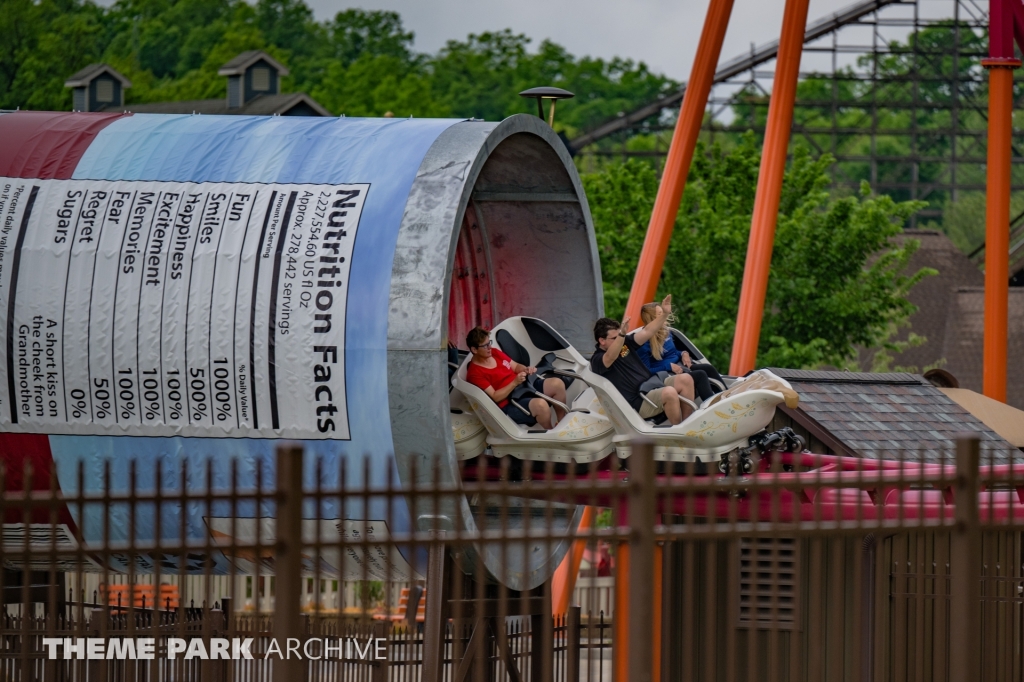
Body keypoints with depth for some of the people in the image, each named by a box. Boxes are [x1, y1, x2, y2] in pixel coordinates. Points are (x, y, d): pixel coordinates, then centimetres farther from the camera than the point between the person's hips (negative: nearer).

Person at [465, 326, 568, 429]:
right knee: (541, 405, -35)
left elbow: (516, 366, 18)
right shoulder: (474, 374, -13)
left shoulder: (494, 353, 11)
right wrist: (515, 382, -24)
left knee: (557, 384, -14)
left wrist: (527, 370, -4)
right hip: (509, 404, -8)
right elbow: (494, 397, -17)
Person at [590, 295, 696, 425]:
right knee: (669, 393, -32)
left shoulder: (625, 343, 13)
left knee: (685, 379, -11)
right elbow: (611, 357, -31)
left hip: (653, 384, 8)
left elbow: (647, 332, 8)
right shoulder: (597, 360, -9)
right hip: (638, 402, -8)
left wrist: (664, 314, -4)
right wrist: (622, 334, -47)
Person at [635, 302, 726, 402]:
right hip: (665, 374, -8)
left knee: (709, 368, -10)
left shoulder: (665, 332, 8)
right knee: (700, 375, -26)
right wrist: (669, 366, -23)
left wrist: (684, 354, 0)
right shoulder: (645, 342, -16)